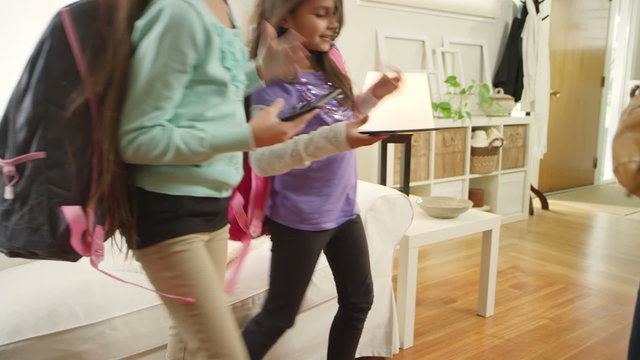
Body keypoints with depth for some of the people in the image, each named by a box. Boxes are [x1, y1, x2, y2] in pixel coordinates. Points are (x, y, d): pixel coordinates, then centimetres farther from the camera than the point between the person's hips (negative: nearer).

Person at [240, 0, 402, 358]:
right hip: (300, 217, -7)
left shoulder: (329, 67, 4)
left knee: (359, 301, 19)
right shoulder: (274, 81, -18)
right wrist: (332, 139, -41)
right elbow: (262, 160, -29)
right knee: (279, 315, 7)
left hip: (344, 209, 8)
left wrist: (374, 95, 3)